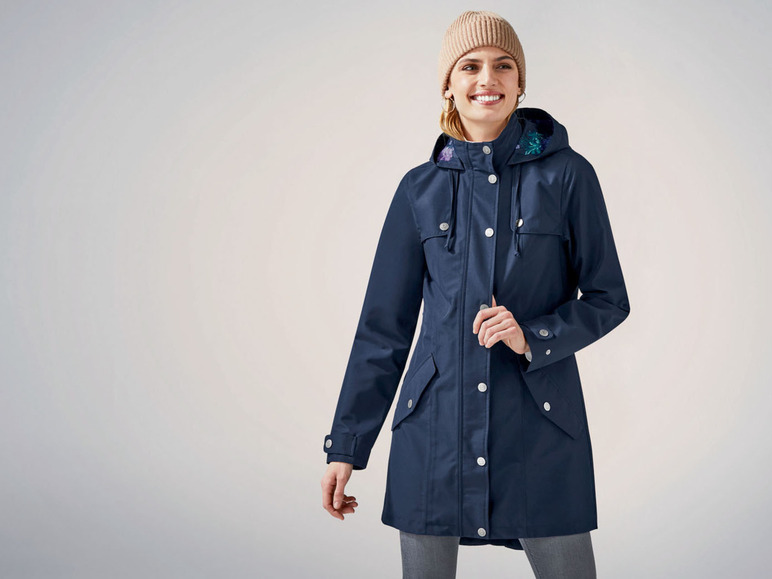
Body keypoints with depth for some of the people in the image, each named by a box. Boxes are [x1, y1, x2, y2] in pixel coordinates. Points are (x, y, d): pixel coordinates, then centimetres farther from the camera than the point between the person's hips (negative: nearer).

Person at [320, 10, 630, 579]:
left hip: (539, 426, -1)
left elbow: (608, 299, 5)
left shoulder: (567, 175, 0)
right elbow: (384, 325, 9)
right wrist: (346, 445, 8)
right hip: (436, 425, 2)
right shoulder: (421, 188, 5)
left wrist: (533, 337, -14)